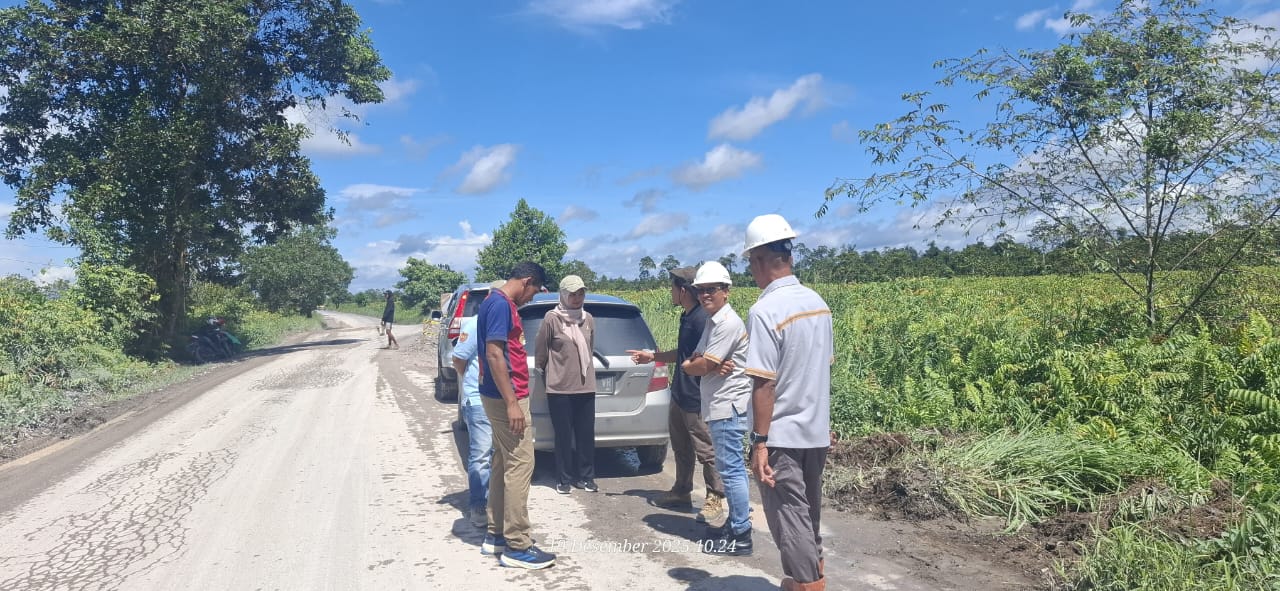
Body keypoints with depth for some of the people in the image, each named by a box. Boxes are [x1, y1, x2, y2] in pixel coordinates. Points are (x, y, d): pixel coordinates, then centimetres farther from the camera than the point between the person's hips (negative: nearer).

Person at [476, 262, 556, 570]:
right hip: (506, 398, -10)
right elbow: (494, 354, -23)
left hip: (503, 397, 10)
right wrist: (511, 403, -24)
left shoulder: (500, 303, 15)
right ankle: (516, 546, -1)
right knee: (520, 466, -6)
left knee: (503, 465, 14)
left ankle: (496, 535, 22)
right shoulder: (500, 304, -16)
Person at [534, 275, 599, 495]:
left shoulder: (588, 319, 9)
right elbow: (540, 353, 0)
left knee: (586, 434, 6)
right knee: (564, 436, 2)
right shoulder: (551, 318, -6)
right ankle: (565, 479, 14)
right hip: (559, 388, -4)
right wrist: (545, 376, 9)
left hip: (586, 387, 4)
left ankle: (586, 477, 18)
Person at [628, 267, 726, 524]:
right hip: (680, 395, 10)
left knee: (706, 451, 1)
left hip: (696, 399, -10)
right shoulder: (686, 317, 11)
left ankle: (715, 500, 13)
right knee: (681, 447, 20)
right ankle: (681, 492, 34)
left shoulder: (702, 319, -20)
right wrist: (653, 356, 22)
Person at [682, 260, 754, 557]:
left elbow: (701, 366, -19)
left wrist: (688, 364, 2)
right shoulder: (713, 322, 16)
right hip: (721, 407, 10)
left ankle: (741, 536, 0)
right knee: (732, 468, 16)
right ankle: (735, 524, 26)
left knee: (731, 469, -6)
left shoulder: (728, 323, -17)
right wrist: (712, 366, -10)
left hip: (728, 407, -10)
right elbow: (696, 361, 12)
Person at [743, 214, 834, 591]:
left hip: (782, 437, -8)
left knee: (790, 518, 2)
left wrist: (760, 442, -17)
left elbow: (764, 384, -21)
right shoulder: (817, 303, 5)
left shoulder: (765, 311, -20)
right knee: (809, 511, 22)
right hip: (815, 432, 8)